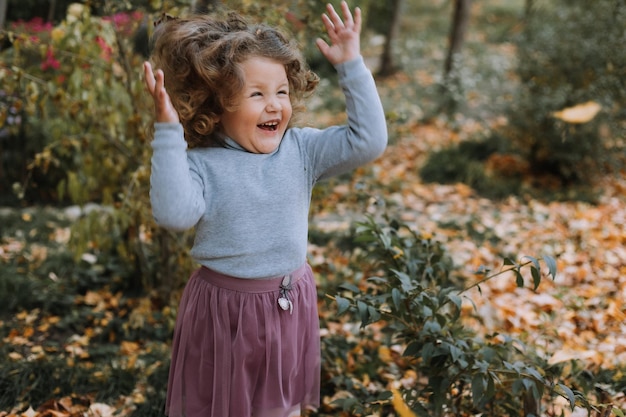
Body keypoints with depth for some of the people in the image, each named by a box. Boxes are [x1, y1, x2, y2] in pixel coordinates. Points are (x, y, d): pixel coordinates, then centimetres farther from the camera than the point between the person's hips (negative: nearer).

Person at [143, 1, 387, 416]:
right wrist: (168, 131, -33)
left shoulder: (301, 150, -6)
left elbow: (368, 141, -13)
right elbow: (174, 213, -30)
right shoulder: (201, 163, -14)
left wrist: (352, 65, -17)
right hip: (223, 308, -2)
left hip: (289, 302, 3)